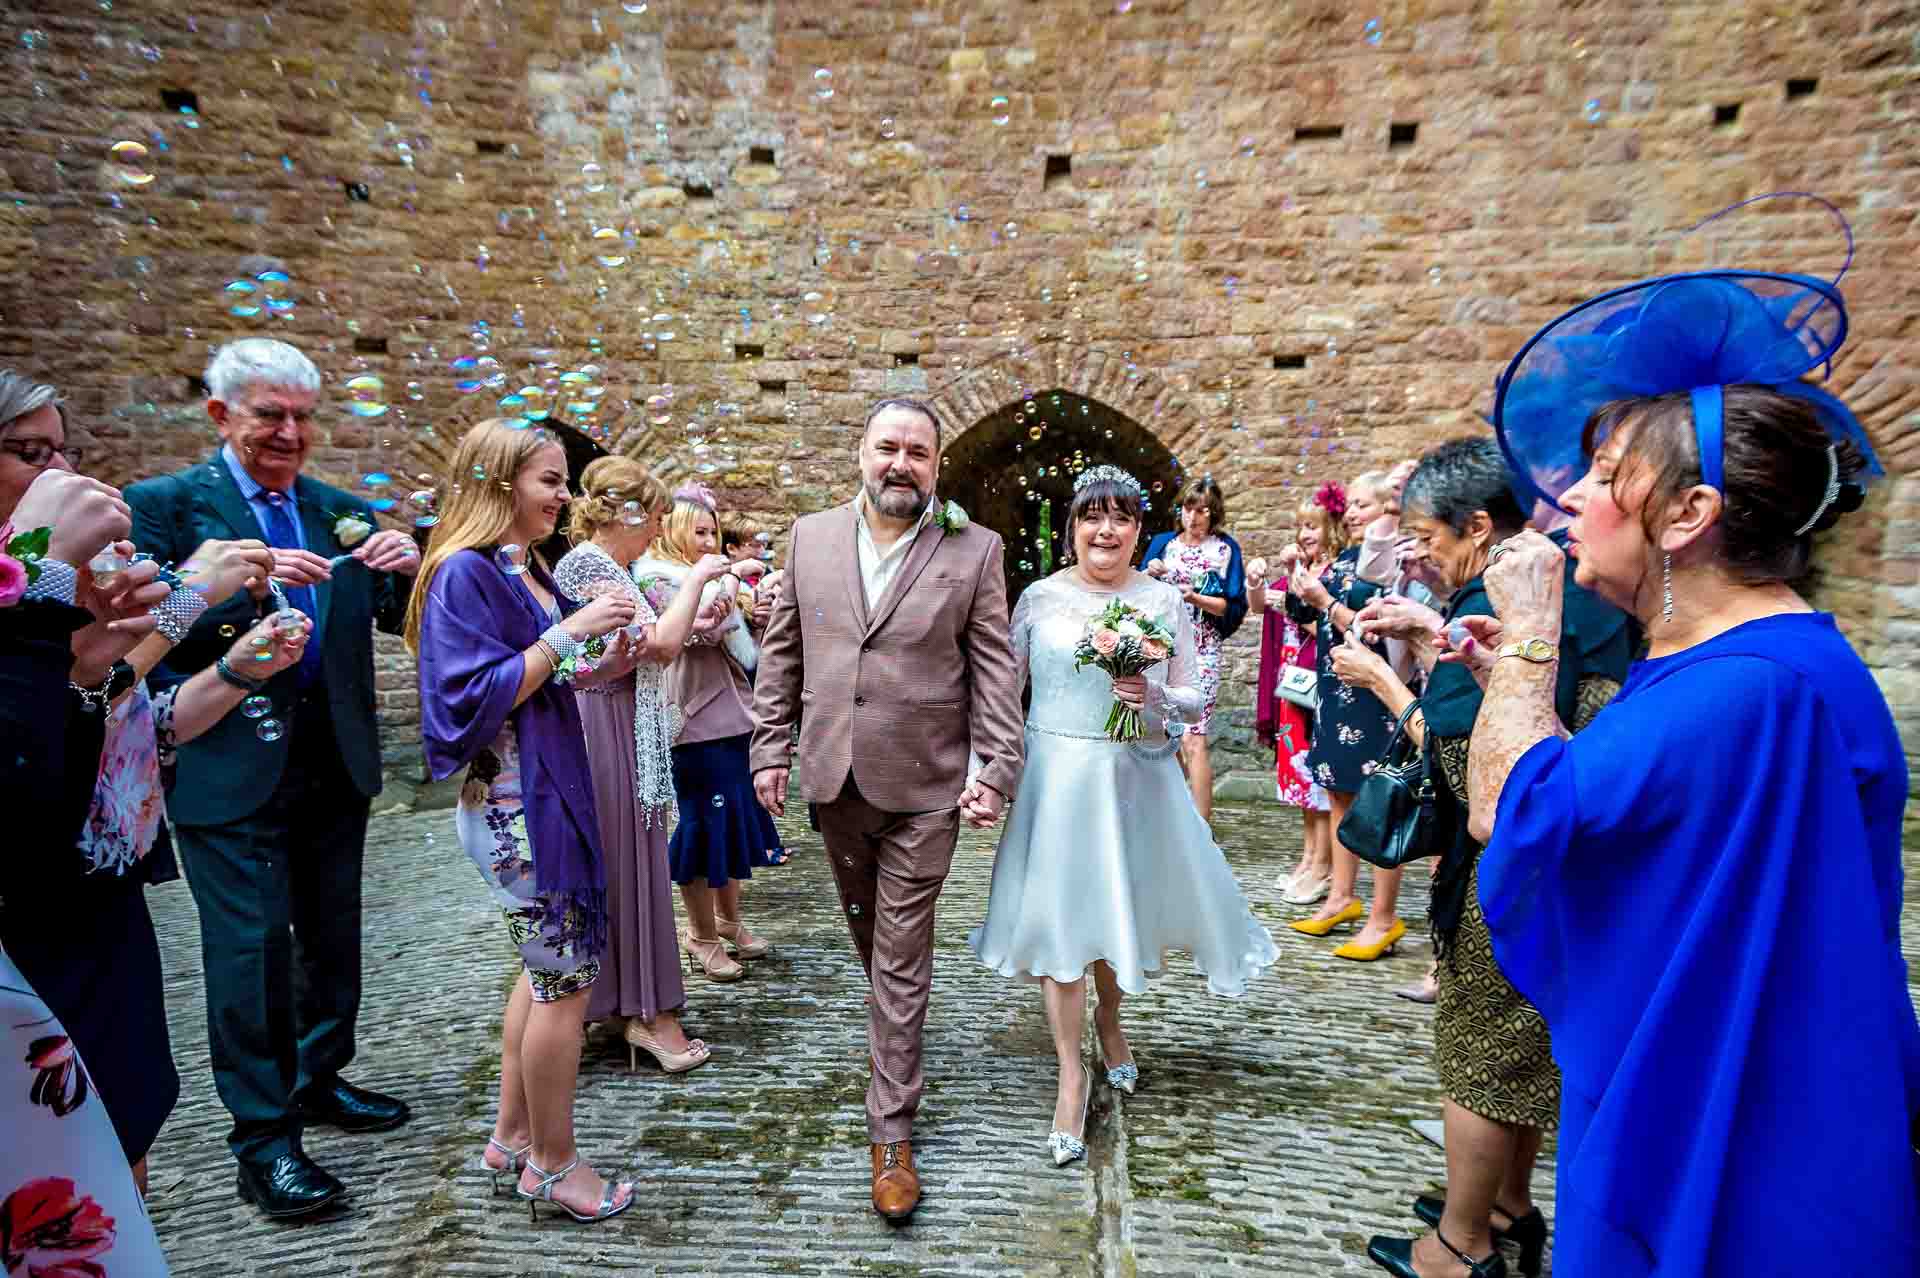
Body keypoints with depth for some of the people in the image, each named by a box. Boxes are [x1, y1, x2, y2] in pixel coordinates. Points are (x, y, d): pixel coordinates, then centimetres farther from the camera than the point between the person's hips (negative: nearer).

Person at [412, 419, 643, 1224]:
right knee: (567, 978, 1)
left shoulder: (529, 569, 10)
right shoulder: (466, 573, -15)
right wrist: (568, 633, -22)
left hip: (551, 789, 9)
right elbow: (475, 698, -20)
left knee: (550, 966, 18)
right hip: (514, 801, -9)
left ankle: (511, 1138, 34)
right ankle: (552, 1165, 20)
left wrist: (599, 668, 1)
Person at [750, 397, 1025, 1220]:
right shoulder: (811, 536, 4)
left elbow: (994, 669, -4)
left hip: (923, 786, -3)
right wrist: (770, 748, 4)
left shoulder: (974, 550, -5)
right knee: (866, 931, 22)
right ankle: (896, 1039, 49)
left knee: (902, 958, 3)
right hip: (834, 778, 4)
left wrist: (996, 769, -10)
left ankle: (890, 1130, 17)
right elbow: (782, 652, 7)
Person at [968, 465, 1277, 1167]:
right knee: (1058, 915, -2)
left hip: (1138, 774, 1)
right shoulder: (1041, 597, -1)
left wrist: (1154, 697, -18)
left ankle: (1109, 1018, 45)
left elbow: (1194, 697, 3)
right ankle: (1072, 1075, 15)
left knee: (1124, 906, 15)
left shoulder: (1165, 600, 0)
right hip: (1057, 773, -1)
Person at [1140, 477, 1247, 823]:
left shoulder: (1226, 549, 1)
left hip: (1201, 653, -4)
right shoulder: (1162, 543, 10)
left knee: (1192, 738, -12)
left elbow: (1235, 608, -4)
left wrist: (1196, 599, -17)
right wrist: (1149, 576, -9)